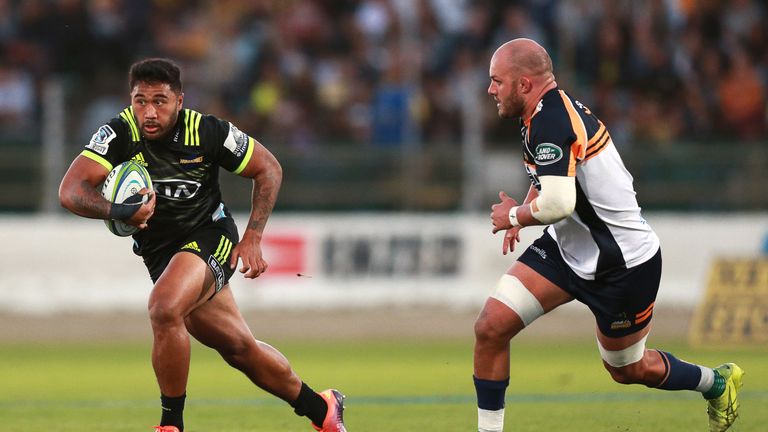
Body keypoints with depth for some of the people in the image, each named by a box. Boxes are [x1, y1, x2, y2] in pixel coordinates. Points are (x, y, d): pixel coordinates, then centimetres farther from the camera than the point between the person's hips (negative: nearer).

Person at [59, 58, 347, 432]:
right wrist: (120, 212, -46)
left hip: (210, 237, -4)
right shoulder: (120, 134, -17)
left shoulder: (208, 132, -18)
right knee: (239, 348, 12)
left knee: (164, 309, -32)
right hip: (159, 254, 4)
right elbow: (71, 191, -27)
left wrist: (253, 239, -10)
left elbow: (268, 169, -2)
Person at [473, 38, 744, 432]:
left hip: (622, 265, -9)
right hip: (566, 249, 9)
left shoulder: (551, 122, -27)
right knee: (491, 327, -7)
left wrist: (514, 215, -18)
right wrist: (523, 214, 6)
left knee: (628, 370, 12)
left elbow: (558, 203, -38)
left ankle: (717, 384, 38)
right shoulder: (551, 109, 3)